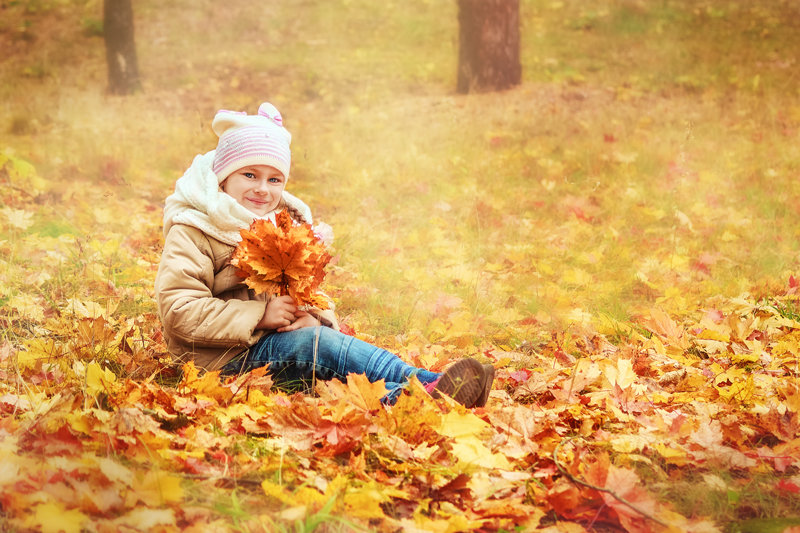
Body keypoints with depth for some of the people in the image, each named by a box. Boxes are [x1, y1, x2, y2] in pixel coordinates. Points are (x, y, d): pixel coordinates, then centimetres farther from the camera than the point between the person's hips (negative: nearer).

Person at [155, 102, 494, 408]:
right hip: (227, 356, -7)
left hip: (276, 339, 7)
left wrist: (316, 317, -6)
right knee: (321, 345, -31)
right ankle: (425, 385, -46)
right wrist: (260, 316, -21)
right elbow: (178, 310, -17)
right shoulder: (191, 233, -6)